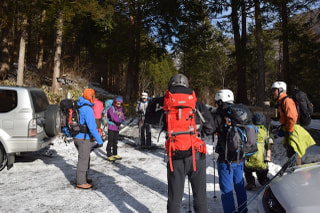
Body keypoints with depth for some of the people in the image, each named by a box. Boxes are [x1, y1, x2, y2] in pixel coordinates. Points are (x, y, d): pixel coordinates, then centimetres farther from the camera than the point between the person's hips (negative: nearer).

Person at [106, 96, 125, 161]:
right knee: (110, 141, -4)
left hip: (117, 128, 7)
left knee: (115, 141, 15)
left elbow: (122, 116, 3)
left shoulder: (120, 109, 10)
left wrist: (122, 120, -18)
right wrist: (120, 120, -23)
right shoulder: (111, 109, -11)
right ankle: (109, 155, 3)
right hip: (111, 127, -7)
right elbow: (113, 117, -22)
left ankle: (115, 154, 27)